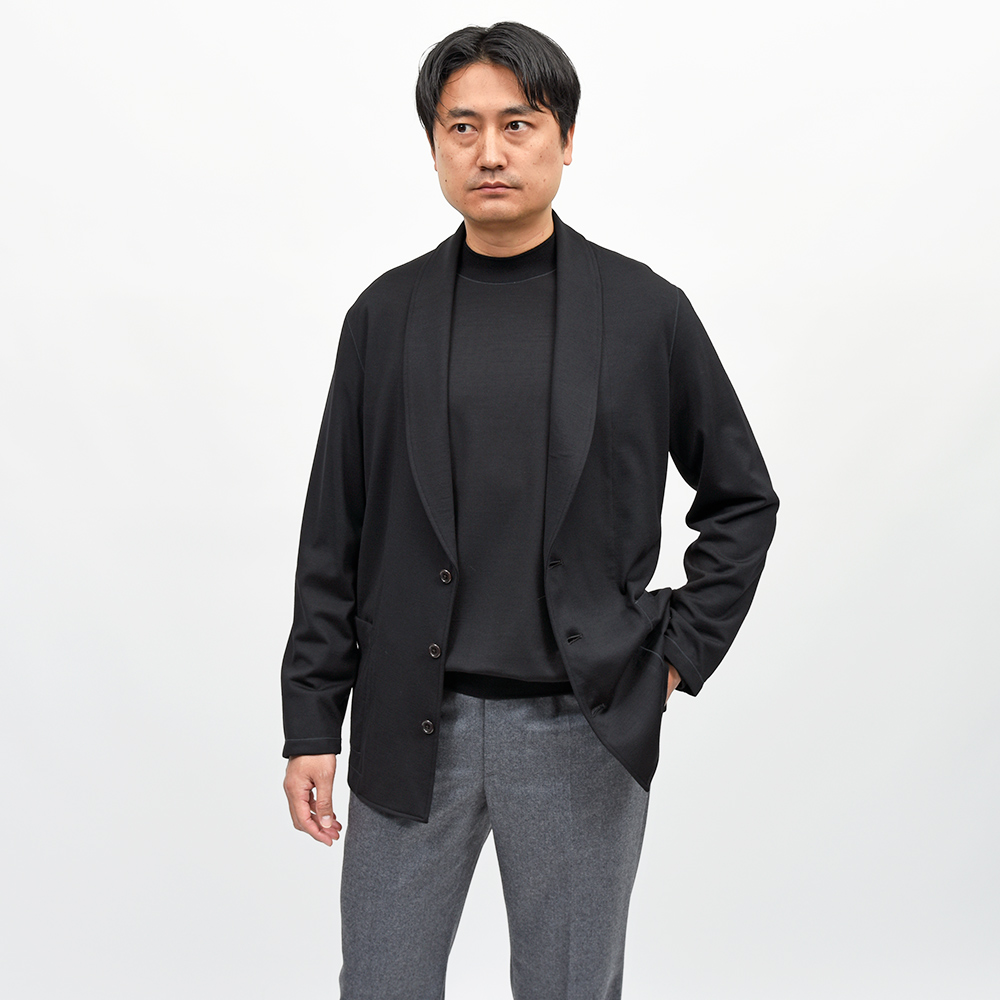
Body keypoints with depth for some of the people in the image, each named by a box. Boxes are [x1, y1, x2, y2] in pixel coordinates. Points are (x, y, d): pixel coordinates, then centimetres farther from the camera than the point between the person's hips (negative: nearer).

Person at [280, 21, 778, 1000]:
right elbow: (335, 535, 4)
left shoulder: (646, 311, 0)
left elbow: (743, 498, 9)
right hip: (409, 724, 1)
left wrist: (680, 653, 2)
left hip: (585, 729, -1)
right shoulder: (386, 314, 3)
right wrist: (311, 724, 2)